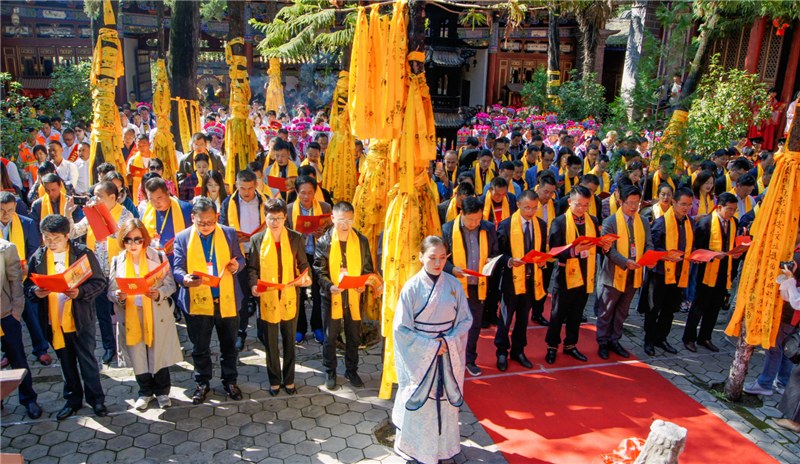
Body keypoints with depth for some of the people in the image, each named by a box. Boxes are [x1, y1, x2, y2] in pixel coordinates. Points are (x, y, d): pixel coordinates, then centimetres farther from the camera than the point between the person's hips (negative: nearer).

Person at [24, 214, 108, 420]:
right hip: (53, 321, 4)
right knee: (66, 363, 17)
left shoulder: (83, 253, -9)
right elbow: (27, 285, 7)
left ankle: (96, 399, 21)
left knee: (87, 360, 7)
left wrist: (81, 292, -24)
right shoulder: (37, 257, 2)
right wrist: (35, 292, -15)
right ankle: (73, 399, 32)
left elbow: (100, 282, -8)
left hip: (80, 319, -4)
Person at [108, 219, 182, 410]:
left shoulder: (158, 256, -3)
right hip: (130, 317, 2)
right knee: (137, 357, 12)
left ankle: (162, 391, 28)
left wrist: (159, 293, -22)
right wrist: (118, 297, -18)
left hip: (156, 315, -2)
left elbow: (170, 285, -3)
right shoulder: (117, 261, 2)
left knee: (159, 354, 7)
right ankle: (145, 392, 33)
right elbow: (111, 291, 4)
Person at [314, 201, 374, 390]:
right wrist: (329, 286, -24)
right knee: (330, 337, 11)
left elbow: (367, 268, 5)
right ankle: (330, 372, 29)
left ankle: (351, 370, 33)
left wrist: (364, 284, -13)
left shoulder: (361, 241, -1)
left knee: (354, 337, 14)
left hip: (354, 296, 2)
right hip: (332, 296, -2)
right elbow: (319, 270, -7)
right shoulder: (324, 242, -7)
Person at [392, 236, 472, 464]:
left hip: (448, 356, 3)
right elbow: (400, 327, -11)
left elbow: (466, 319, 2)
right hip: (419, 357, -2)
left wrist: (448, 342, -13)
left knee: (445, 400, 13)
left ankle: (442, 446, 33)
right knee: (418, 404, 7)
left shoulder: (454, 285, -5)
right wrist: (430, 346, -14)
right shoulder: (412, 287, -13)